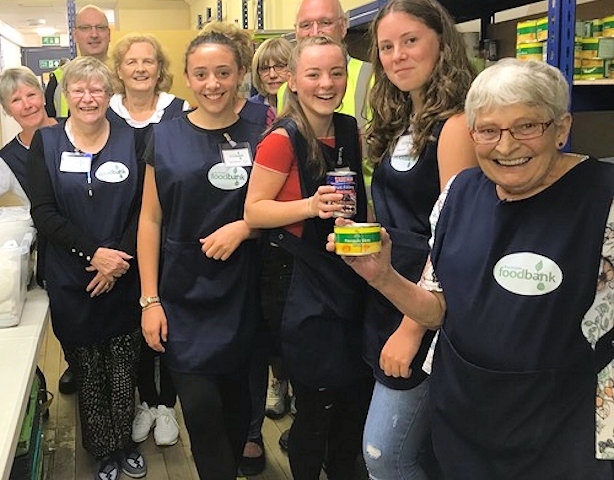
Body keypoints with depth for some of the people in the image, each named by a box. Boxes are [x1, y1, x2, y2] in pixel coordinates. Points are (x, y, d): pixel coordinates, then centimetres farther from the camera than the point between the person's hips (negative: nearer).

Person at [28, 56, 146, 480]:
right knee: (87, 369, 8)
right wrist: (93, 252, -16)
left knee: (124, 366, 8)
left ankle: (125, 442, 28)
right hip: (71, 281, 0)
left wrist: (119, 258, -14)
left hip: (125, 279, 1)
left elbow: (144, 208, -2)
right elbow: (44, 213, -6)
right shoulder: (45, 142, 1)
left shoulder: (130, 142, 3)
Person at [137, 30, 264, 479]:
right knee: (200, 406, -6)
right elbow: (151, 219, 1)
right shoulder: (166, 137, 0)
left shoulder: (259, 138, 1)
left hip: (242, 294, 1)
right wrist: (150, 300, -4)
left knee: (236, 400, 13)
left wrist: (243, 227, -15)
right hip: (183, 295, -1)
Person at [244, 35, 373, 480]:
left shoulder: (350, 131, 5)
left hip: (351, 276, 6)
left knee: (357, 397, 16)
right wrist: (311, 206, -26)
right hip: (304, 284, -6)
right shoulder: (283, 139, -14)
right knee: (318, 404, 4)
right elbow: (254, 211, -14)